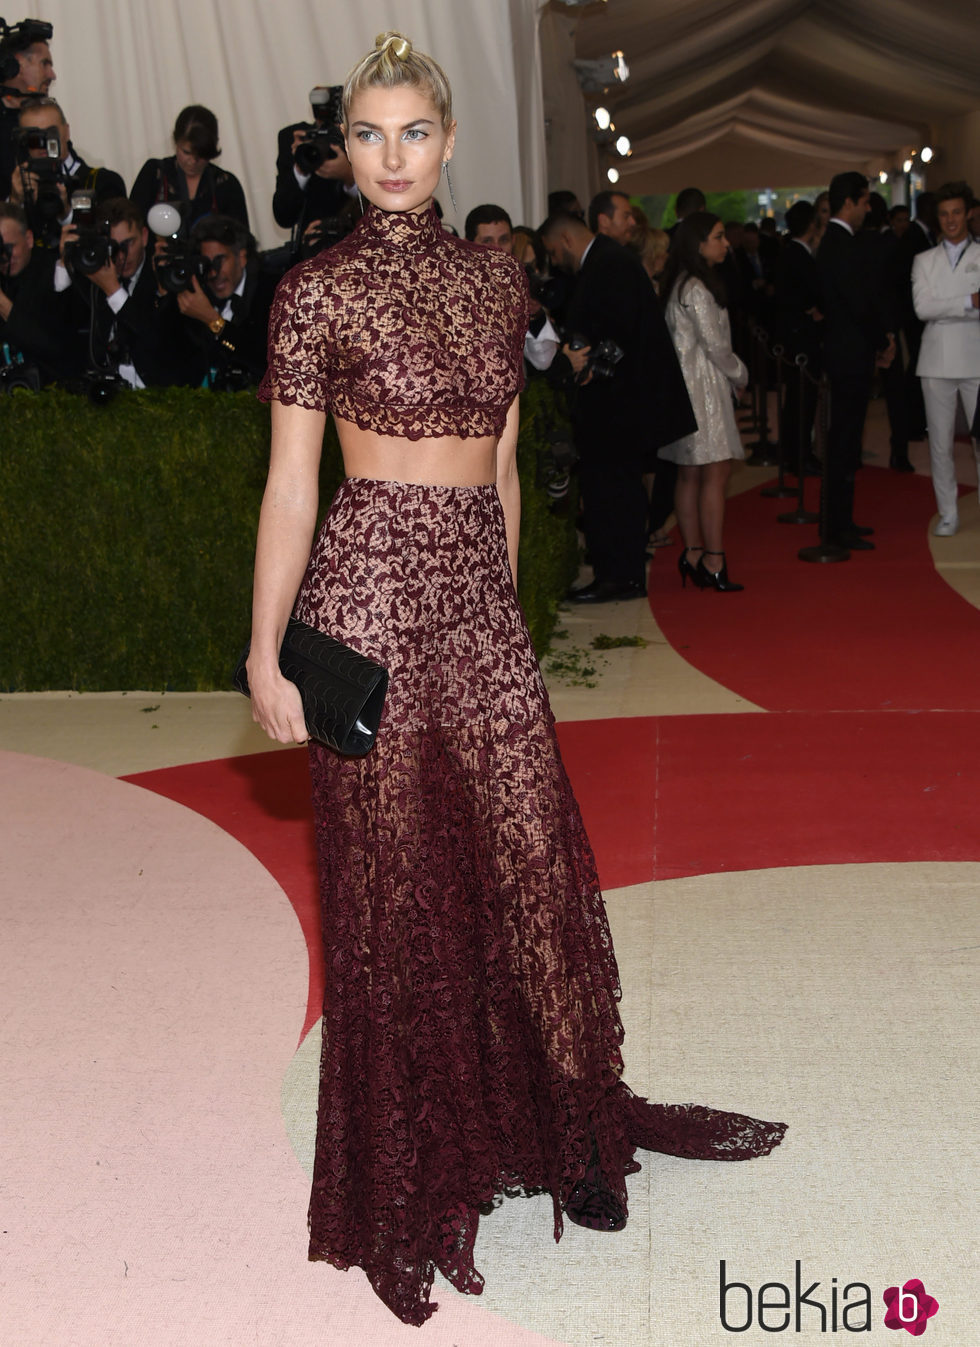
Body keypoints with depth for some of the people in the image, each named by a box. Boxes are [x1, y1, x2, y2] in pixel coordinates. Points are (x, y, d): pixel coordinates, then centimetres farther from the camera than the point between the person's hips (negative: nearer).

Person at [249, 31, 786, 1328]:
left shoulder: (496, 275, 10)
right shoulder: (319, 291, -4)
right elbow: (290, 483, -5)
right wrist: (267, 654, -8)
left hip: (480, 592, 5)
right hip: (371, 588, -4)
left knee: (535, 855, 8)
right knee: (397, 879, 5)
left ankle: (568, 1116, 31)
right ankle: (412, 1172, 24)